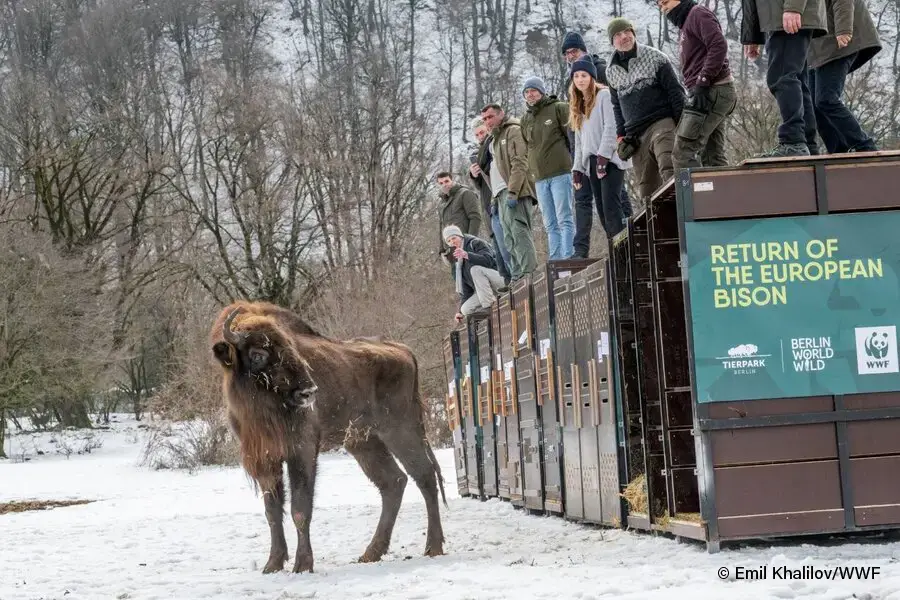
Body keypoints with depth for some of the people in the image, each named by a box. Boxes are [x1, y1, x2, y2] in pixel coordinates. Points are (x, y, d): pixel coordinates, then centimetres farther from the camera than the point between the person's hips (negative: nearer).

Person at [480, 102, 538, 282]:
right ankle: (517, 276, 6)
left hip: (517, 190, -10)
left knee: (519, 231, -17)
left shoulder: (514, 131, -4)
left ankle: (528, 272, -22)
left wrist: (512, 193, -21)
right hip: (503, 194, 10)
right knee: (510, 238, 6)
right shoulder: (494, 140, 25)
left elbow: (519, 164, -14)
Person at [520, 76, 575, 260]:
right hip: (540, 179, 6)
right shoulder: (525, 120, 17)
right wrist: (532, 171, 14)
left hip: (560, 173, -6)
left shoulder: (559, 109, -1)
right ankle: (555, 260, 6)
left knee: (564, 220, -10)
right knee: (550, 225, 6)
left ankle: (568, 258, -13)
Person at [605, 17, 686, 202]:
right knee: (646, 189, 1)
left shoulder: (655, 58, 1)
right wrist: (621, 136, 13)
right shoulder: (612, 71, 13)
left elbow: (675, 91, -1)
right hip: (635, 136, 5)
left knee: (669, 172, -25)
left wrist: (682, 125, -8)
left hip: (662, 124, -5)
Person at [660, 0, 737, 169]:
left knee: (683, 153, -15)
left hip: (711, 91, -10)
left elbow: (719, 46, -17)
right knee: (712, 156, 5)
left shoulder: (697, 14, -3)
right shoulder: (685, 24, 25)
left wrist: (702, 83, -20)